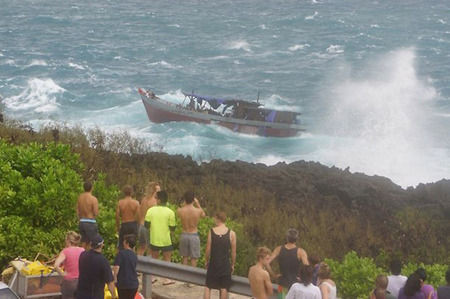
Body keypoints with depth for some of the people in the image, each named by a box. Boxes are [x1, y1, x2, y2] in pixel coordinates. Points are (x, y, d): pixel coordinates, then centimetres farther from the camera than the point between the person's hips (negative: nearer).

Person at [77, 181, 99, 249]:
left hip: (82, 222, 6)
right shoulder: (93, 199, -13)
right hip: (90, 223, -6)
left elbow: (77, 212, 10)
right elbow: (96, 213, -14)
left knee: (84, 243, 12)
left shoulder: (80, 197, 6)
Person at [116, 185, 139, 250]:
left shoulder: (120, 203, -7)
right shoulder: (136, 203, -7)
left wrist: (117, 226, 8)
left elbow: (117, 216, -5)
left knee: (121, 245, 8)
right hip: (133, 224, 1)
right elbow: (138, 216, -7)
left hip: (124, 225, -1)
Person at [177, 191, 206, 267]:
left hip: (184, 235, 2)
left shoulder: (180, 210, -12)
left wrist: (185, 204, 10)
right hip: (194, 235, -2)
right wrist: (198, 204, 13)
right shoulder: (198, 211, -15)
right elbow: (203, 215, 9)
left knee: (185, 257, 18)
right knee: (193, 258, 8)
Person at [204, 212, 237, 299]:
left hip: (213, 263, 0)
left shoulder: (211, 232, -8)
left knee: (208, 286, 12)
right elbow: (233, 252, -3)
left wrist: (206, 261, 11)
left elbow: (208, 249, -5)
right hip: (225, 265, 0)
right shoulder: (231, 233, -7)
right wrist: (232, 264, 10)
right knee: (224, 288, 9)